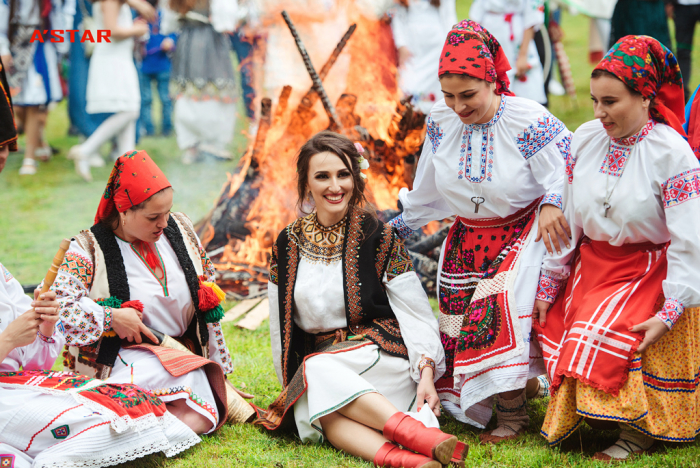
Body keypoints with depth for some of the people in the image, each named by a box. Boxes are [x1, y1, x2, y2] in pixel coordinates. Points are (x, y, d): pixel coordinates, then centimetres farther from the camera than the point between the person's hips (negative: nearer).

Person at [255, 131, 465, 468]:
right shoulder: (288, 245, 9)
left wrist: (426, 373, -14)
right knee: (313, 409, -31)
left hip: (380, 353, -3)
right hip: (317, 359, 3)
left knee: (318, 369, -33)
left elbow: (416, 313, -3)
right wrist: (290, 383, 11)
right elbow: (280, 325, 15)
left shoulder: (376, 236, -1)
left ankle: (409, 431, -47)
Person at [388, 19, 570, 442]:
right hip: (468, 238, 6)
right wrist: (396, 229, 19)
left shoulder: (529, 121, -16)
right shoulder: (441, 123, -1)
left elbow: (564, 174, -12)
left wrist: (551, 204, -33)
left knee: (497, 307, -26)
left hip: (523, 232, -6)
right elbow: (428, 191, 14)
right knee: (458, 323, 2)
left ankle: (512, 412, -19)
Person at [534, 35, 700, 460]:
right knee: (558, 335, -5)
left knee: (612, 344, -20)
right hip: (591, 267, 6)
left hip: (648, 273, -6)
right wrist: (550, 284, 5)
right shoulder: (585, 140, 0)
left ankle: (636, 434, -1)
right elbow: (565, 219, 7)